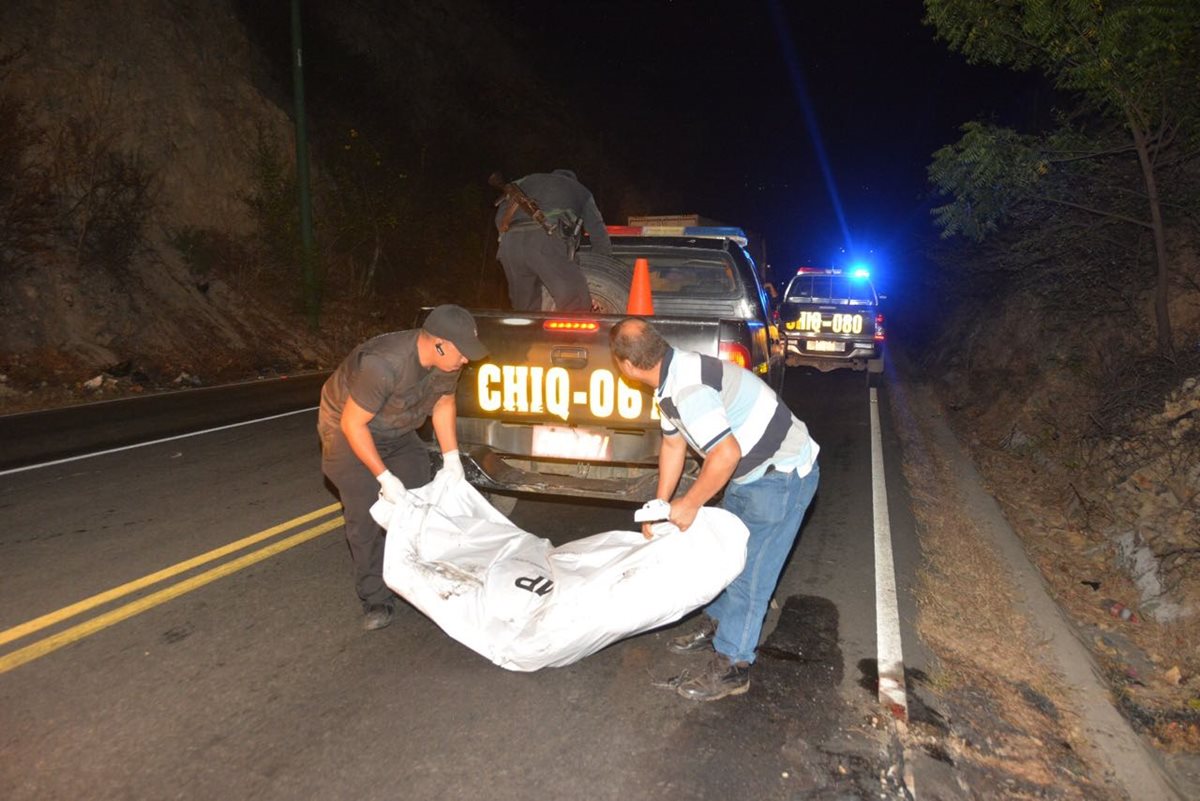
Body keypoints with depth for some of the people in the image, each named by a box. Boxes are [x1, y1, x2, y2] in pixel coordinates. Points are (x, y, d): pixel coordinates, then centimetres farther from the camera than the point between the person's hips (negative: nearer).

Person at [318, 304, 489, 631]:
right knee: (366, 515, -13)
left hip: (398, 433, 6)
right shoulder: (383, 364, -39)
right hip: (348, 427, -6)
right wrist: (385, 477, -27)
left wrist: (452, 459, -7)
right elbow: (353, 423, -30)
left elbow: (443, 403, 1)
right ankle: (376, 600, 1)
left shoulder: (446, 359, -17)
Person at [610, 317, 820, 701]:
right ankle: (716, 624, 40)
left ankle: (731, 667, 11)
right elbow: (673, 443, 12)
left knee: (749, 571, -2)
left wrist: (689, 504, -19)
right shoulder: (672, 377, 3)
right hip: (751, 474, 10)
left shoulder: (688, 388, -30)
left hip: (782, 476, -10)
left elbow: (727, 453, -33)